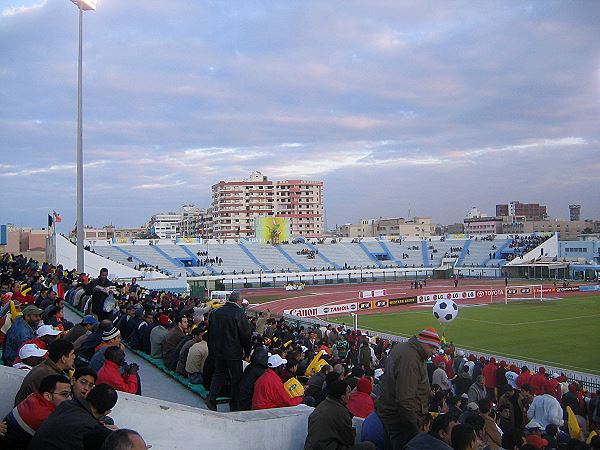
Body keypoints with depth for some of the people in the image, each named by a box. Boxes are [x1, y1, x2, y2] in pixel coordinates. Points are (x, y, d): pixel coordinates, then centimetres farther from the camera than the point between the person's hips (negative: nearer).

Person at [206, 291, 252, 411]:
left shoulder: (215, 312, 3)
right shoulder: (239, 314, -15)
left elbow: (210, 333, 12)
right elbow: (246, 335, -11)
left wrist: (212, 350, 20)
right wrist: (247, 352, 2)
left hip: (217, 351, 5)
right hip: (233, 352, -5)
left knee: (219, 373, 19)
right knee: (236, 377, 8)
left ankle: (211, 397, 3)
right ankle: (234, 405, 13)